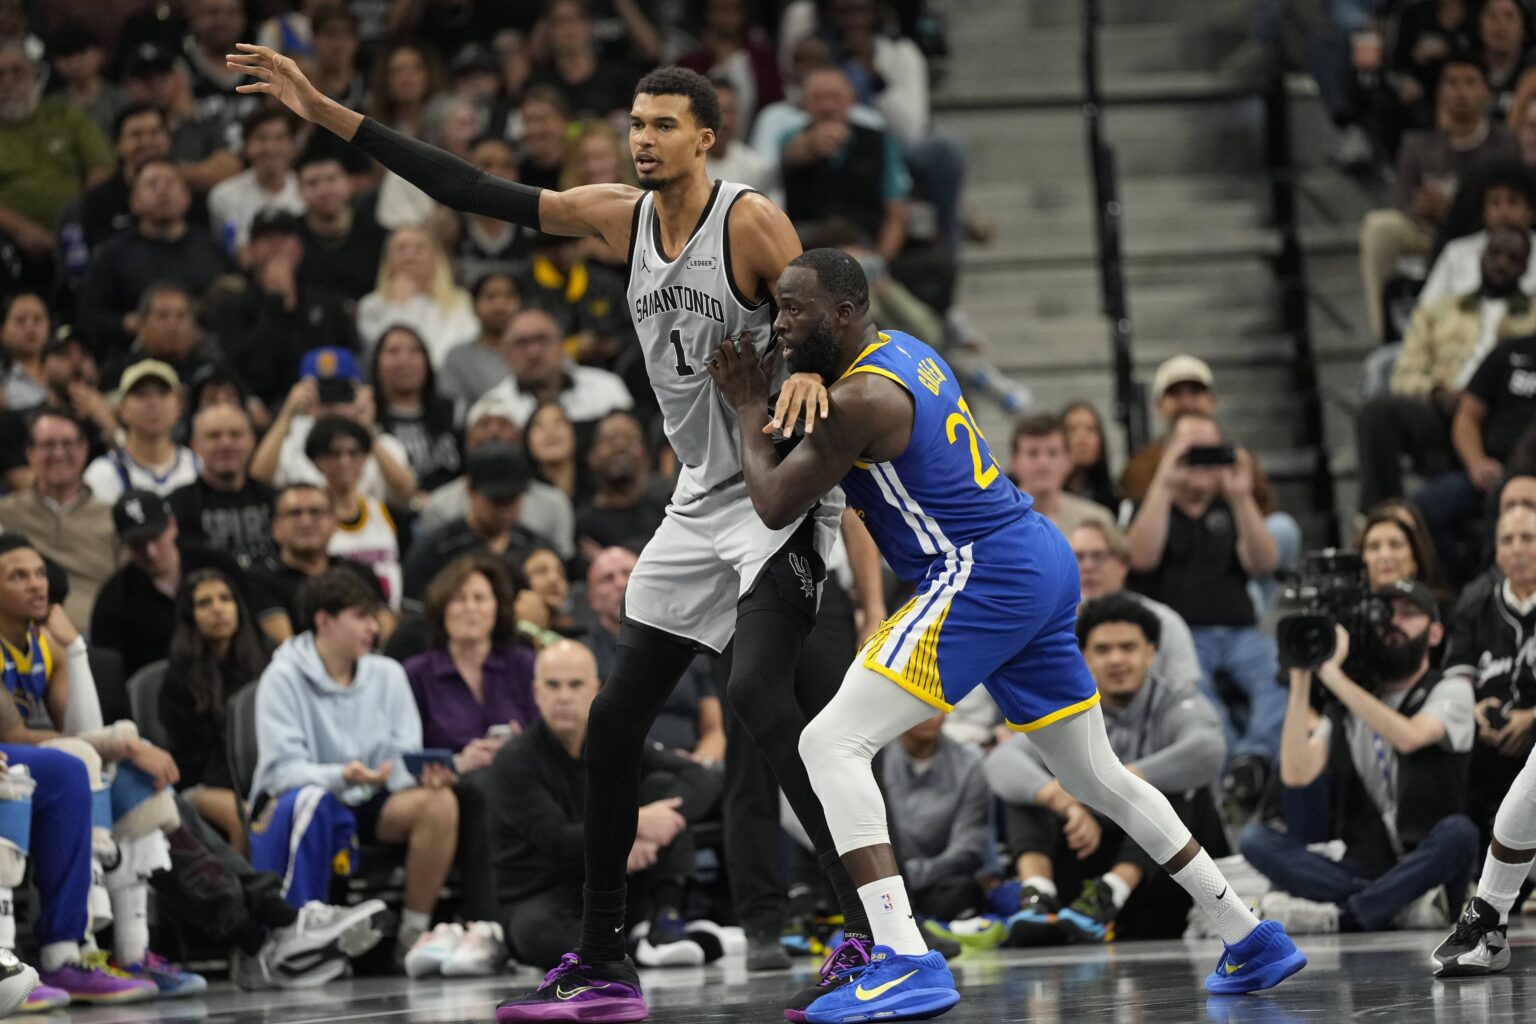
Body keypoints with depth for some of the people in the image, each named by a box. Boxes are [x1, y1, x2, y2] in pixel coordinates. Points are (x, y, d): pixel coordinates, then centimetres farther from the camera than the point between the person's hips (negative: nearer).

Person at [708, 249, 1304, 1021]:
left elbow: (775, 505, -8)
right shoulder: (903, 350, 15)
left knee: (832, 742, -15)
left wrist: (747, 409, 6)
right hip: (1043, 559, 10)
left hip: (983, 577, -10)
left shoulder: (859, 400, -14)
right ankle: (1251, 939, 28)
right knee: (1096, 774, 22)